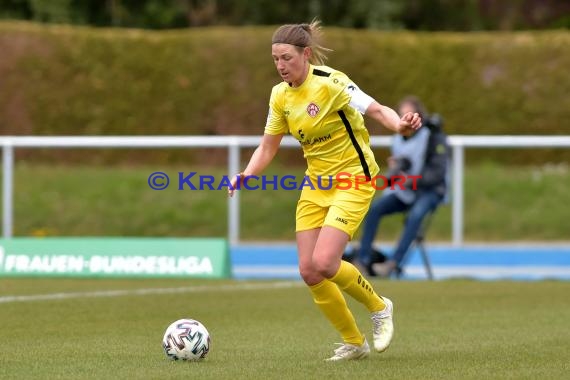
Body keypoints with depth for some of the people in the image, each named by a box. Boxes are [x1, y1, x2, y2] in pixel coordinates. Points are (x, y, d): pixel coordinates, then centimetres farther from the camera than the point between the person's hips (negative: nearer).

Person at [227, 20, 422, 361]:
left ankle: (379, 308, 7)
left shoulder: (330, 82, -18)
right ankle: (354, 343, 16)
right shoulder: (281, 95, 3)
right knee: (309, 271, -2)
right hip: (316, 184, 7)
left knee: (324, 264, -22)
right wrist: (245, 176, -8)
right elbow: (268, 148, 9)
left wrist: (400, 125, -48)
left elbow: (377, 110, -27)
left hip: (353, 180, -7)